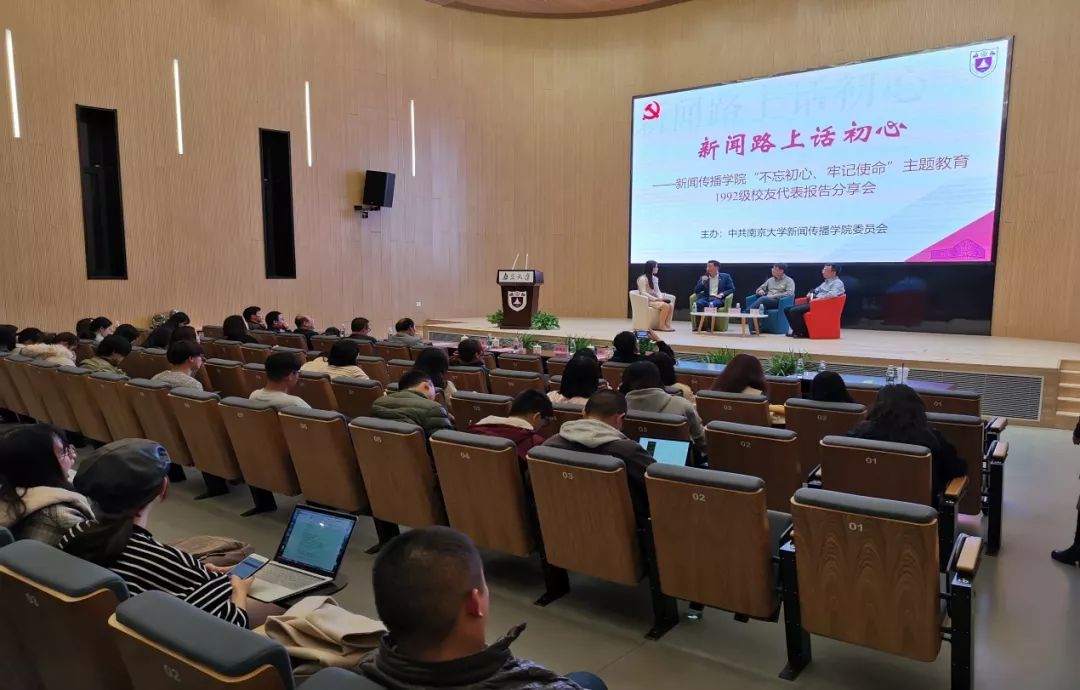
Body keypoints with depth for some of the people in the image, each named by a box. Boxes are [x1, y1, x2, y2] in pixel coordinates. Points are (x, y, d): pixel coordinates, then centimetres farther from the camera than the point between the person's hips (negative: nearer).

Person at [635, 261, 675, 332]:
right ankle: (661, 326, -19)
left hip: (655, 300, 8)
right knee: (665, 306, -28)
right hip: (647, 301, -8)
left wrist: (660, 297, -9)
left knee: (671, 305, -19)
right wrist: (656, 299, -22)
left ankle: (667, 325, -19)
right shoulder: (642, 279, -10)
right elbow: (643, 293, -16)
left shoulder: (655, 279, 15)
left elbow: (657, 291, 14)